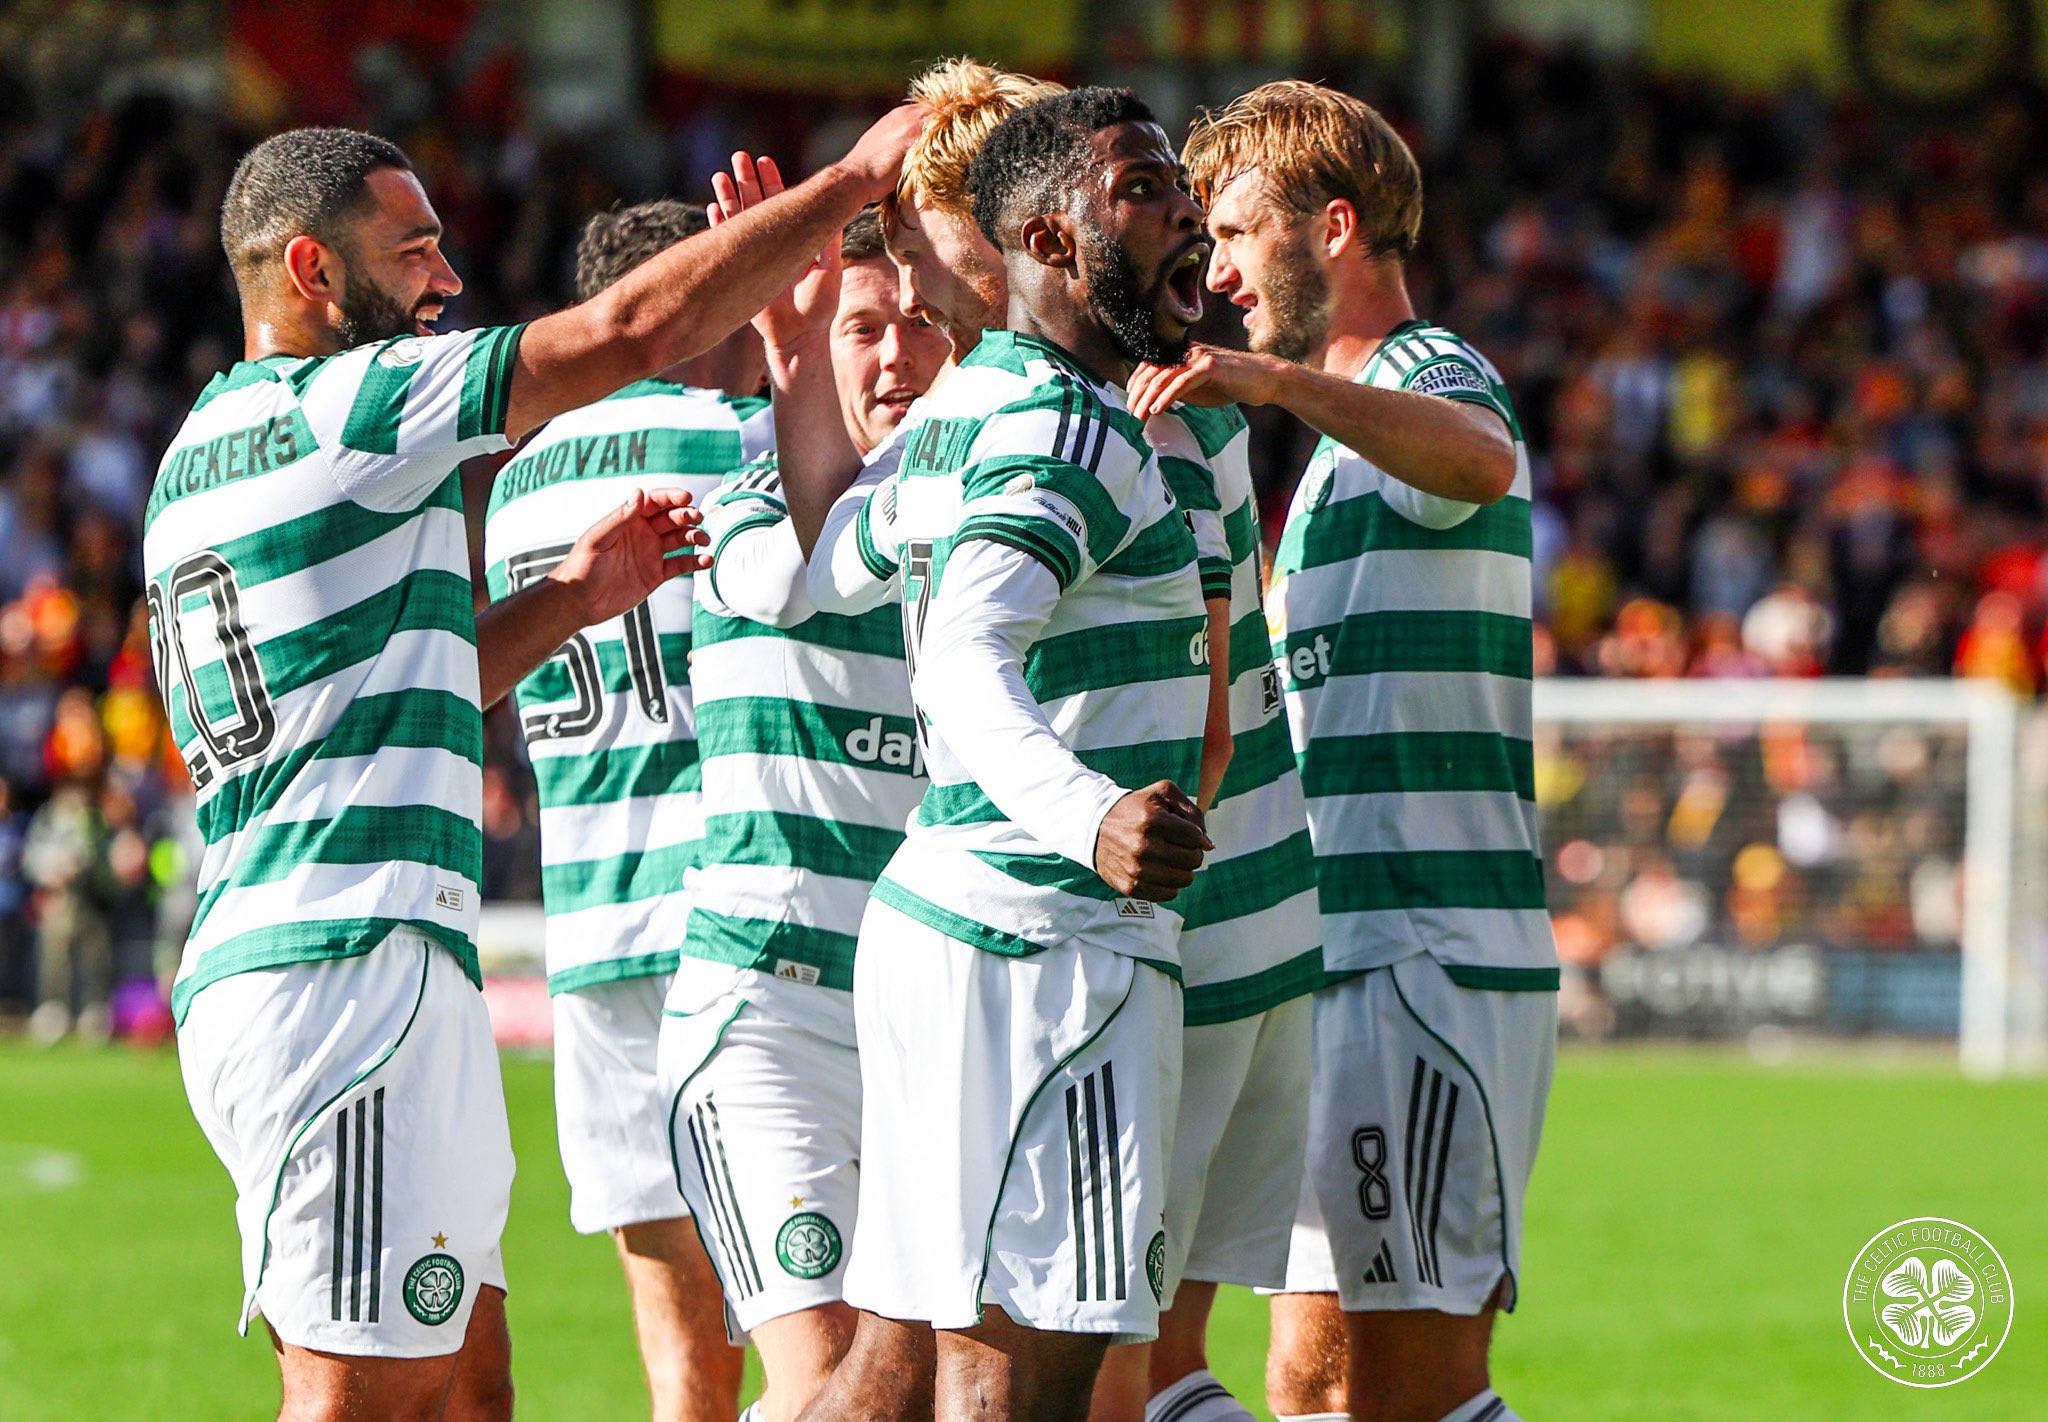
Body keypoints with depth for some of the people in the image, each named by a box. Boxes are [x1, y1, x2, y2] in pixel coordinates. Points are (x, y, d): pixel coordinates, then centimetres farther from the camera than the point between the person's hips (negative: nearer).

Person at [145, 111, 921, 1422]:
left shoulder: (202, 458, 20)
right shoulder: (332, 407, -8)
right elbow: (634, 328, -10)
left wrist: (567, 601, 22)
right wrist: (857, 176, -2)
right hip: (352, 959, -10)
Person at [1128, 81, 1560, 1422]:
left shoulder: (1439, 381, -8)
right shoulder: (1362, 434, 25)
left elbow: (1479, 459, -36)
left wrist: (1279, 381, -50)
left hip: (1430, 960, -10)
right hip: (1365, 958, 10)